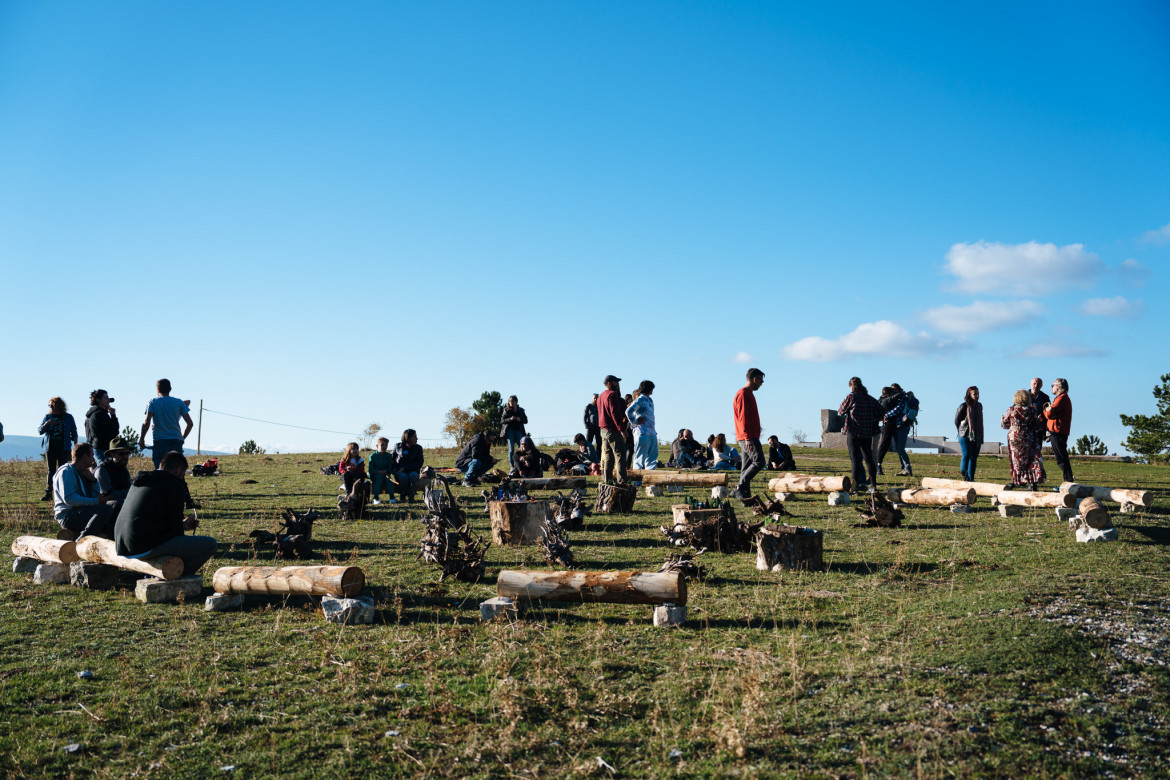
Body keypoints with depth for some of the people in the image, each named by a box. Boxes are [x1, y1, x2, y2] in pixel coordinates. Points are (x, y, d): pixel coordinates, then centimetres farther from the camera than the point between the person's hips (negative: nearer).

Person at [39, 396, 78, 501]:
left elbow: (74, 433, 10)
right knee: (50, 470, -1)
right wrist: (47, 424, -12)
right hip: (50, 447, 2)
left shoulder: (68, 417, 6)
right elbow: (40, 431, 6)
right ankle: (48, 492, -1)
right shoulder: (47, 417, 10)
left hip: (64, 448, -2)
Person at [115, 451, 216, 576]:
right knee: (209, 544, -11)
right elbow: (174, 524, -7)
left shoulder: (139, 482, 22)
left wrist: (181, 525, 32)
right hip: (147, 547, -10)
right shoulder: (174, 485, -5)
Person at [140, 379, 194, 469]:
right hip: (176, 441, 2)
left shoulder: (153, 402, 2)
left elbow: (146, 422, -10)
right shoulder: (179, 402, 7)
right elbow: (190, 424, 3)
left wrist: (141, 438, 2)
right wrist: (182, 438, 16)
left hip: (160, 442, -2)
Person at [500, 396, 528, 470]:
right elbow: (502, 421, 1)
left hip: (518, 430, 2)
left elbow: (526, 421, 11)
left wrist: (520, 419, -9)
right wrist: (510, 419, -14)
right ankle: (512, 466, -3)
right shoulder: (506, 410, 5)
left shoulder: (521, 410, 10)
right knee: (511, 449, -4)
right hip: (510, 430, -2)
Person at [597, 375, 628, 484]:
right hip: (613, 430, -9)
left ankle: (607, 479, 12)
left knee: (608, 457, 12)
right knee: (620, 455, -9)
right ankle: (621, 480, -15)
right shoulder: (612, 395, -11)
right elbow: (615, 413, -19)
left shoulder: (600, 397, 19)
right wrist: (621, 428, -21)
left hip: (603, 429, 9)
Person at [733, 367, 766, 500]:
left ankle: (746, 496, 7)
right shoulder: (743, 394, -11)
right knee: (759, 461, -15)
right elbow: (743, 418, -19)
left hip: (750, 437, 10)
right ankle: (740, 488, -13)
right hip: (748, 438, -10)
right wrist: (748, 438, -24)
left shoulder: (748, 394, 21)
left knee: (748, 466, 7)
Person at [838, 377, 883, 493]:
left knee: (855, 458, -2)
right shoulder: (870, 399, 7)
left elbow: (841, 411, 2)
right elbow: (881, 414, 9)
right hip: (868, 432, 5)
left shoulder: (851, 397, -8)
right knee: (869, 458, 12)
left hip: (853, 432, -5)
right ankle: (873, 484, 15)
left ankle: (856, 484, -6)